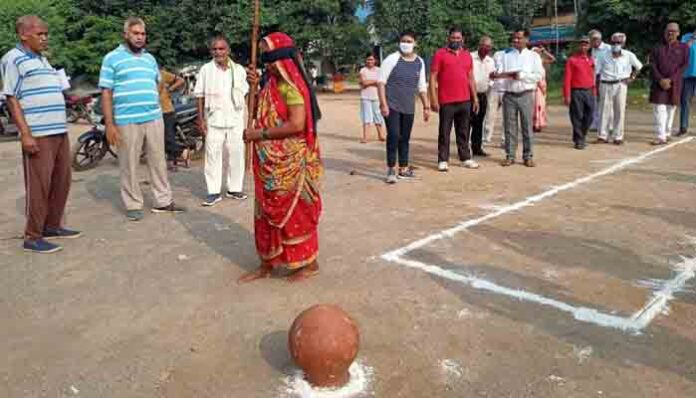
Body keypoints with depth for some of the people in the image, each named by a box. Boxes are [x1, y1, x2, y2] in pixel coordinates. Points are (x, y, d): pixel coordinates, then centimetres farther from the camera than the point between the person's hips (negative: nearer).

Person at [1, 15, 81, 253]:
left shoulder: (43, 60, 21)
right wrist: (25, 134, -17)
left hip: (59, 131, 8)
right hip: (37, 135, -8)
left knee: (61, 182, 12)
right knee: (39, 185, -5)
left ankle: (52, 226, 25)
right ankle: (32, 237, 3)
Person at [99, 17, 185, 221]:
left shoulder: (150, 58, 17)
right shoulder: (112, 58, 1)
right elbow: (106, 93, -3)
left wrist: (157, 112, 15)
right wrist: (109, 124, -10)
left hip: (154, 119, 5)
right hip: (126, 121, -5)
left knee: (158, 162, 9)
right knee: (129, 165, 2)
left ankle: (163, 201, 17)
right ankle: (133, 205, 13)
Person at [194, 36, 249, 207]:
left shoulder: (239, 69, 5)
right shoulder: (206, 70, 1)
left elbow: (245, 93, 8)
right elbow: (200, 96, 2)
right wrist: (201, 119, -5)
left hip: (235, 120, 2)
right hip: (213, 120, -2)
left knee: (236, 154, 7)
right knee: (213, 155, -1)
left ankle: (235, 188, 19)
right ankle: (214, 192, 3)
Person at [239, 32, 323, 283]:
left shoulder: (291, 85, -17)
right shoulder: (272, 83, 10)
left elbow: (297, 125, -25)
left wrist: (259, 134, -18)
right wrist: (256, 86, 8)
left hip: (290, 162, -9)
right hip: (270, 162, 9)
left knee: (296, 212, 3)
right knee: (268, 211, 13)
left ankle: (309, 263, 19)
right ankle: (267, 264, 25)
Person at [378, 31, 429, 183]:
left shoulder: (419, 62, 7)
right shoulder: (392, 59, -7)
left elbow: (422, 86, 13)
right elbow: (381, 82, -10)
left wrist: (426, 107, 11)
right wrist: (383, 104, -17)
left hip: (409, 107, 5)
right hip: (392, 105, -5)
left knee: (405, 138, 10)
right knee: (393, 135, -10)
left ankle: (403, 168, 20)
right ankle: (391, 169, 1)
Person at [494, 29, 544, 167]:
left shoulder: (533, 56, 6)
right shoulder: (506, 56, 12)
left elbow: (539, 75, -4)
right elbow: (500, 72, -1)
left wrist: (521, 75, -12)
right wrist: (496, 74, -23)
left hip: (526, 95, -1)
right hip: (509, 95, 2)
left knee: (527, 126, 2)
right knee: (509, 127, 3)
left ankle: (528, 156, 8)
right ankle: (510, 156, 10)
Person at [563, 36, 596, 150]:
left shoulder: (591, 60, 14)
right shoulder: (572, 60, -2)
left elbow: (592, 77, 18)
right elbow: (567, 79, -7)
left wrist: (594, 92, 13)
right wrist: (567, 95, -12)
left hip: (589, 92, 5)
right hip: (576, 92, -5)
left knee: (589, 117, 6)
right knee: (577, 117, -2)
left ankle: (581, 136, 24)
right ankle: (578, 140, 7)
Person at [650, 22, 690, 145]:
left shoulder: (683, 48, 7)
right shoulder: (657, 48, 9)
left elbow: (684, 66, -1)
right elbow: (653, 66, 0)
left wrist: (670, 80, -14)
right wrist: (660, 80, -15)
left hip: (674, 84, 0)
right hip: (659, 83, 0)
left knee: (670, 109, 7)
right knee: (659, 110, -8)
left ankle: (667, 133, 19)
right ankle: (661, 137, -10)